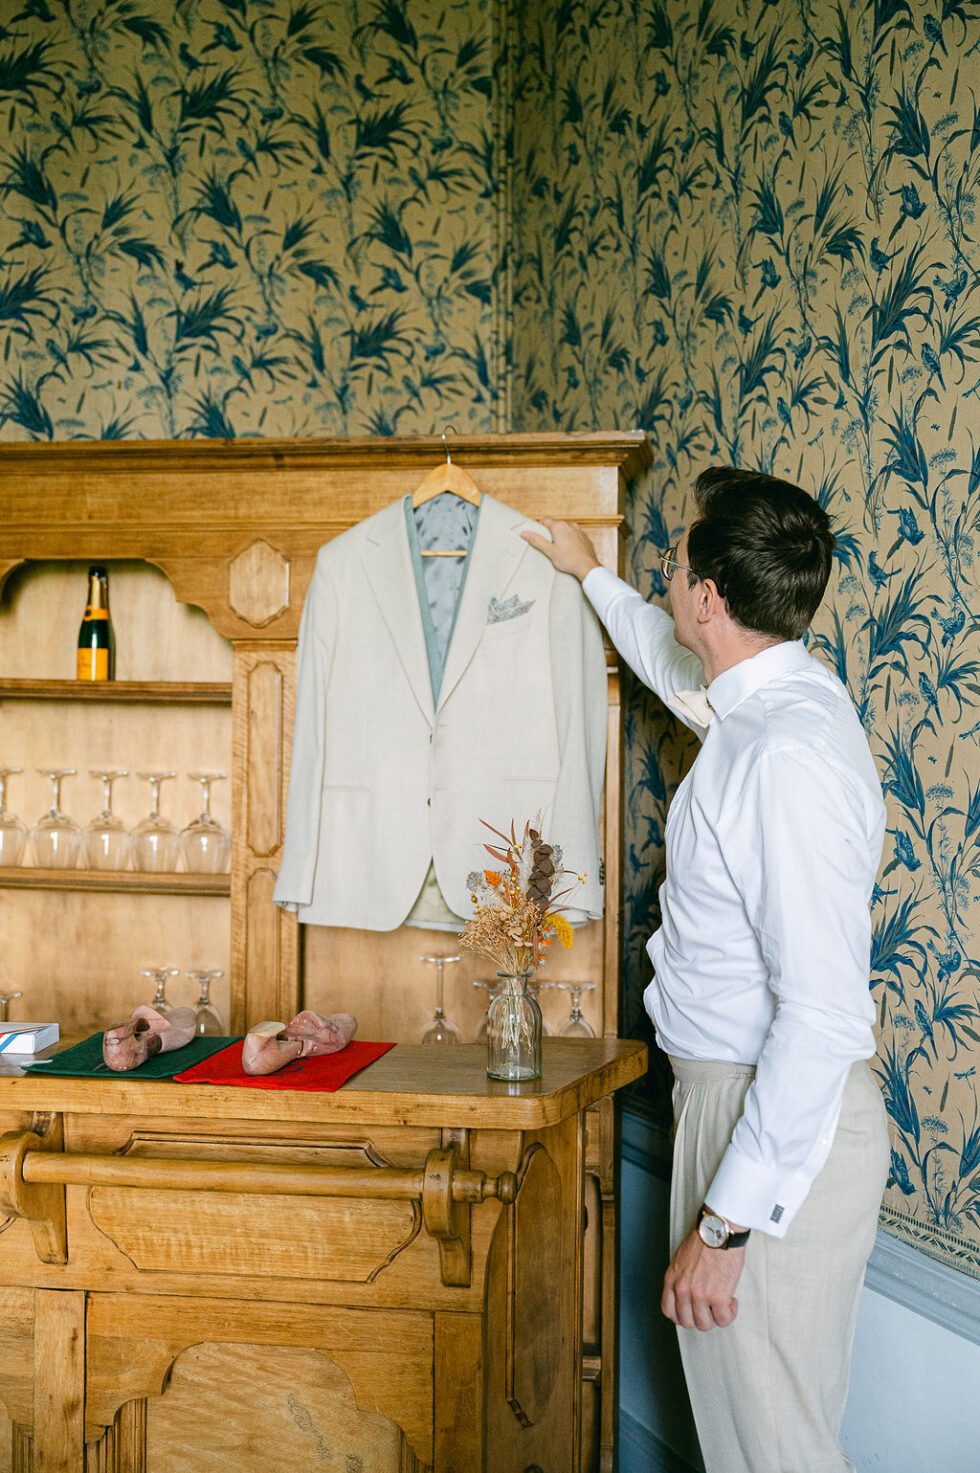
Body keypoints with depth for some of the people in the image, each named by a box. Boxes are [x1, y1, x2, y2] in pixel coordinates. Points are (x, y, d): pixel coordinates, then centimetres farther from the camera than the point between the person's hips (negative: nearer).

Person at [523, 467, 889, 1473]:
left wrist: (725, 1223, -24)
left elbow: (822, 1015, -28)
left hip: (778, 1124, -10)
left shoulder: (789, 753, -25)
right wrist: (592, 576, 47)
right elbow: (675, 665, 33)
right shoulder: (763, 701, 6)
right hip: (730, 1093, 10)